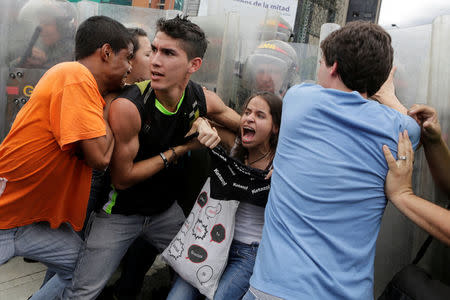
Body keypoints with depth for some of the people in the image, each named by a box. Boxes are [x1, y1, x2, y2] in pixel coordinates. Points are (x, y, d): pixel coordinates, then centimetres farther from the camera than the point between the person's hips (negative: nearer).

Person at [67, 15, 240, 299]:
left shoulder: (204, 100, -13)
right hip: (120, 212, -3)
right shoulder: (127, 107, -28)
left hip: (166, 209, 4)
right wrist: (181, 148, -24)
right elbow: (122, 178, -20)